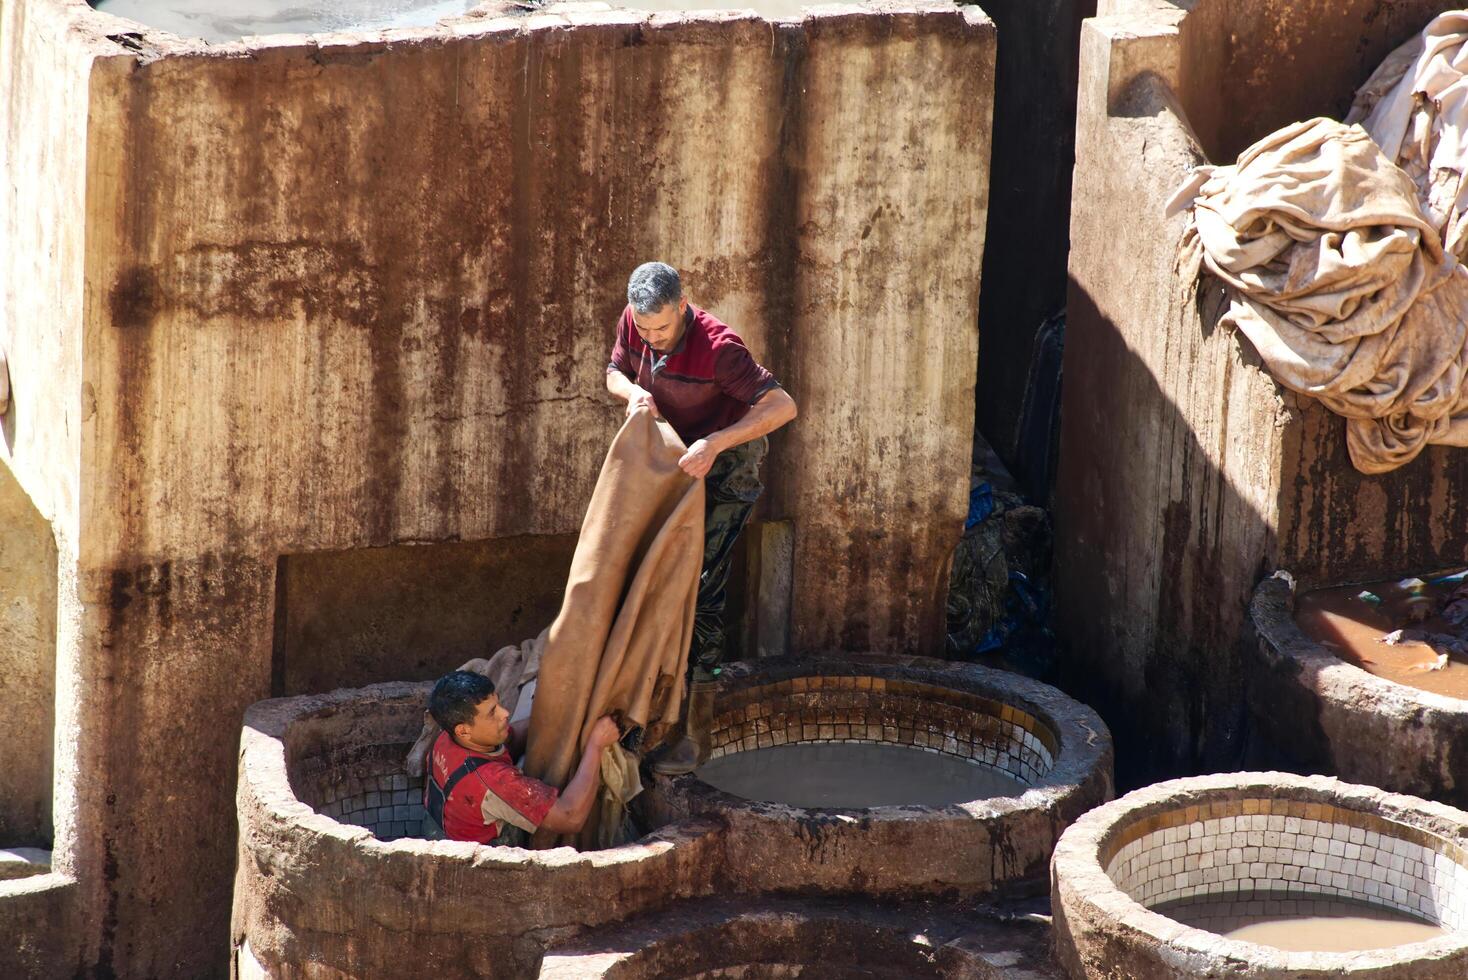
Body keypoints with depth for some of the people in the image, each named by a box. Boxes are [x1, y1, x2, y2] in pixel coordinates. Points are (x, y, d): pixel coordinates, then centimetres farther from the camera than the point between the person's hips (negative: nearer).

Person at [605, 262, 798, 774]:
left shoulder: (717, 346, -31)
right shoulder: (633, 323, -11)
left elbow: (782, 406, -35)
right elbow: (615, 373, 8)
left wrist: (714, 443, -43)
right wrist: (633, 391, -18)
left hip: (725, 468, -7)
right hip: (671, 460, 7)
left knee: (700, 591, -13)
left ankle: (695, 730, -10)